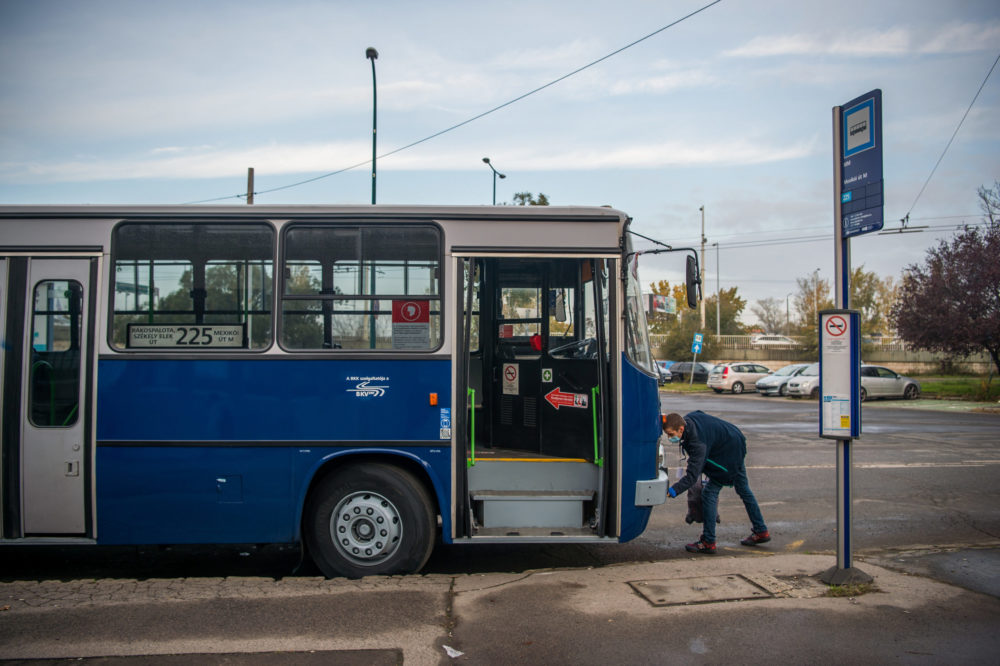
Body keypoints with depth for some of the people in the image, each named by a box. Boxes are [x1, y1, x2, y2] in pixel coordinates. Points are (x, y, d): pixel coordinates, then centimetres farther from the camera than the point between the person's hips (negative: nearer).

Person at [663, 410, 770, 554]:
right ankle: (761, 532, 35)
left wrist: (672, 491, -46)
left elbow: (692, 475, -39)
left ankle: (708, 543, -6)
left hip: (728, 454, -10)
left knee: (709, 493, -10)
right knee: (743, 490, 21)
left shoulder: (698, 443, -37)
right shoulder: (687, 419, -13)